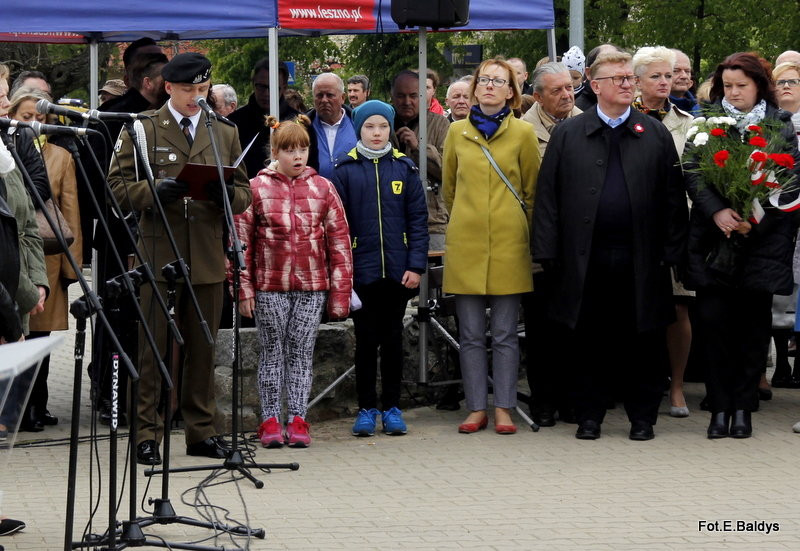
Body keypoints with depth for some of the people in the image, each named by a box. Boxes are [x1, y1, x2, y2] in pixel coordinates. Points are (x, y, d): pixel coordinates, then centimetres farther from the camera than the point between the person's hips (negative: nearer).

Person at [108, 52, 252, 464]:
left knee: (203, 348, 8)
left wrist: (229, 194, -9)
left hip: (208, 259, 3)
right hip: (158, 256, -3)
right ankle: (147, 434, 2)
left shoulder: (225, 134, 15)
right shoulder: (142, 131, 4)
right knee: (152, 348, -2)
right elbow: (119, 185, -2)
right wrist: (155, 192, -20)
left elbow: (244, 192, 15)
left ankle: (202, 431, 16)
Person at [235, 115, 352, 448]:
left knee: (301, 352, 5)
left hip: (312, 286, 1)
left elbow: (339, 241, 7)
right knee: (272, 351, 4)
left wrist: (340, 290, 2)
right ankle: (270, 421, 9)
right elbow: (241, 242, 1)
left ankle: (298, 420, 9)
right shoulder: (257, 189, 1)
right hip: (270, 286, -1)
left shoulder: (323, 188, 6)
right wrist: (244, 288, -5)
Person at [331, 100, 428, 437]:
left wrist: (416, 266, -4)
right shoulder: (345, 170, 0)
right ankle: (366, 409, 13)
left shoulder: (404, 169, 4)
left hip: (397, 271, 1)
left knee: (393, 339, 9)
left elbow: (417, 220, 4)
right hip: (362, 268, -1)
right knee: (366, 340, 5)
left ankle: (392, 408, 16)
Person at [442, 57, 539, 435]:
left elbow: (532, 191, 10)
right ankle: (477, 408, 9)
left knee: (505, 333, 1)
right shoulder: (457, 132, 8)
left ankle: (504, 409, 6)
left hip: (509, 242, -2)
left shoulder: (523, 133, 2)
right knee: (470, 334, 3)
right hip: (465, 243, 2)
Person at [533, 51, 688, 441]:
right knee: (587, 342, 4)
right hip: (585, 260, 0)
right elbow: (547, 196, 4)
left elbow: (673, 198, 6)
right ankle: (588, 415, 14)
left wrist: (671, 252, -1)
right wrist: (547, 252, -3)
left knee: (642, 342, 4)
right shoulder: (568, 134, 7)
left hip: (641, 261, 0)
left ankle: (642, 416, 14)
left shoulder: (656, 135, 8)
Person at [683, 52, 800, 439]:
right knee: (712, 317, -5)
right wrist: (716, 211, -17)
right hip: (714, 236, 0)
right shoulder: (708, 122, 7)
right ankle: (720, 406, 3)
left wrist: (757, 219, -14)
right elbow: (691, 171, -1)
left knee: (753, 320, 3)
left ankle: (743, 407, 11)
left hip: (762, 239, 0)